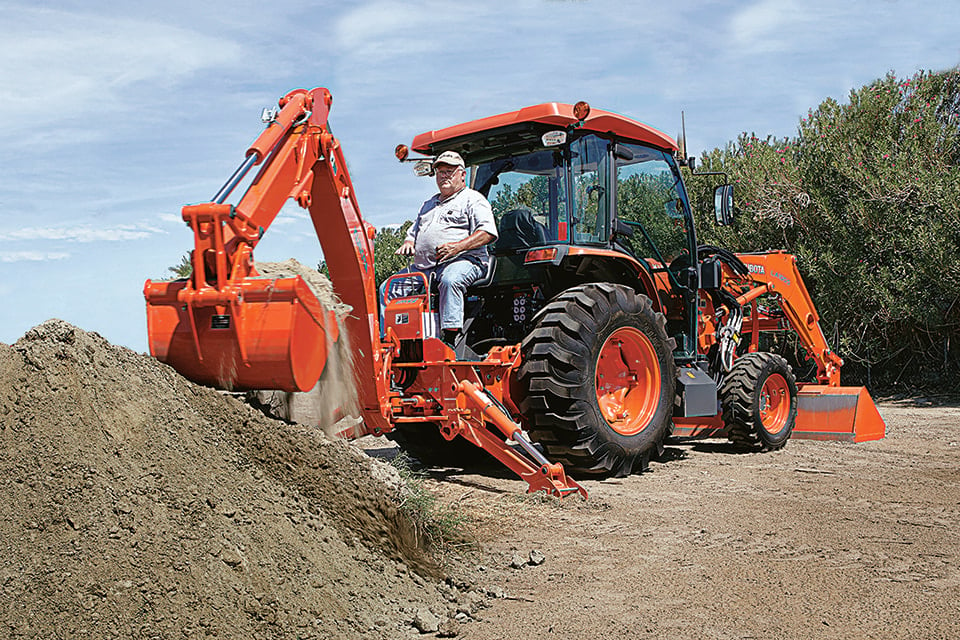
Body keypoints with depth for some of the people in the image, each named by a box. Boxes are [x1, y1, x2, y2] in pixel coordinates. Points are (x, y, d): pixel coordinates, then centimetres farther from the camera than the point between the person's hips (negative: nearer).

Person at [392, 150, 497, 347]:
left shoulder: (473, 199, 8)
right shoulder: (429, 204, 31)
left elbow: (488, 232, -7)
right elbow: (413, 232, 37)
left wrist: (458, 246, -21)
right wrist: (408, 243, 10)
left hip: (463, 260, -7)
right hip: (423, 267, 7)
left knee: (450, 280, -41)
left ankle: (451, 336, -45)